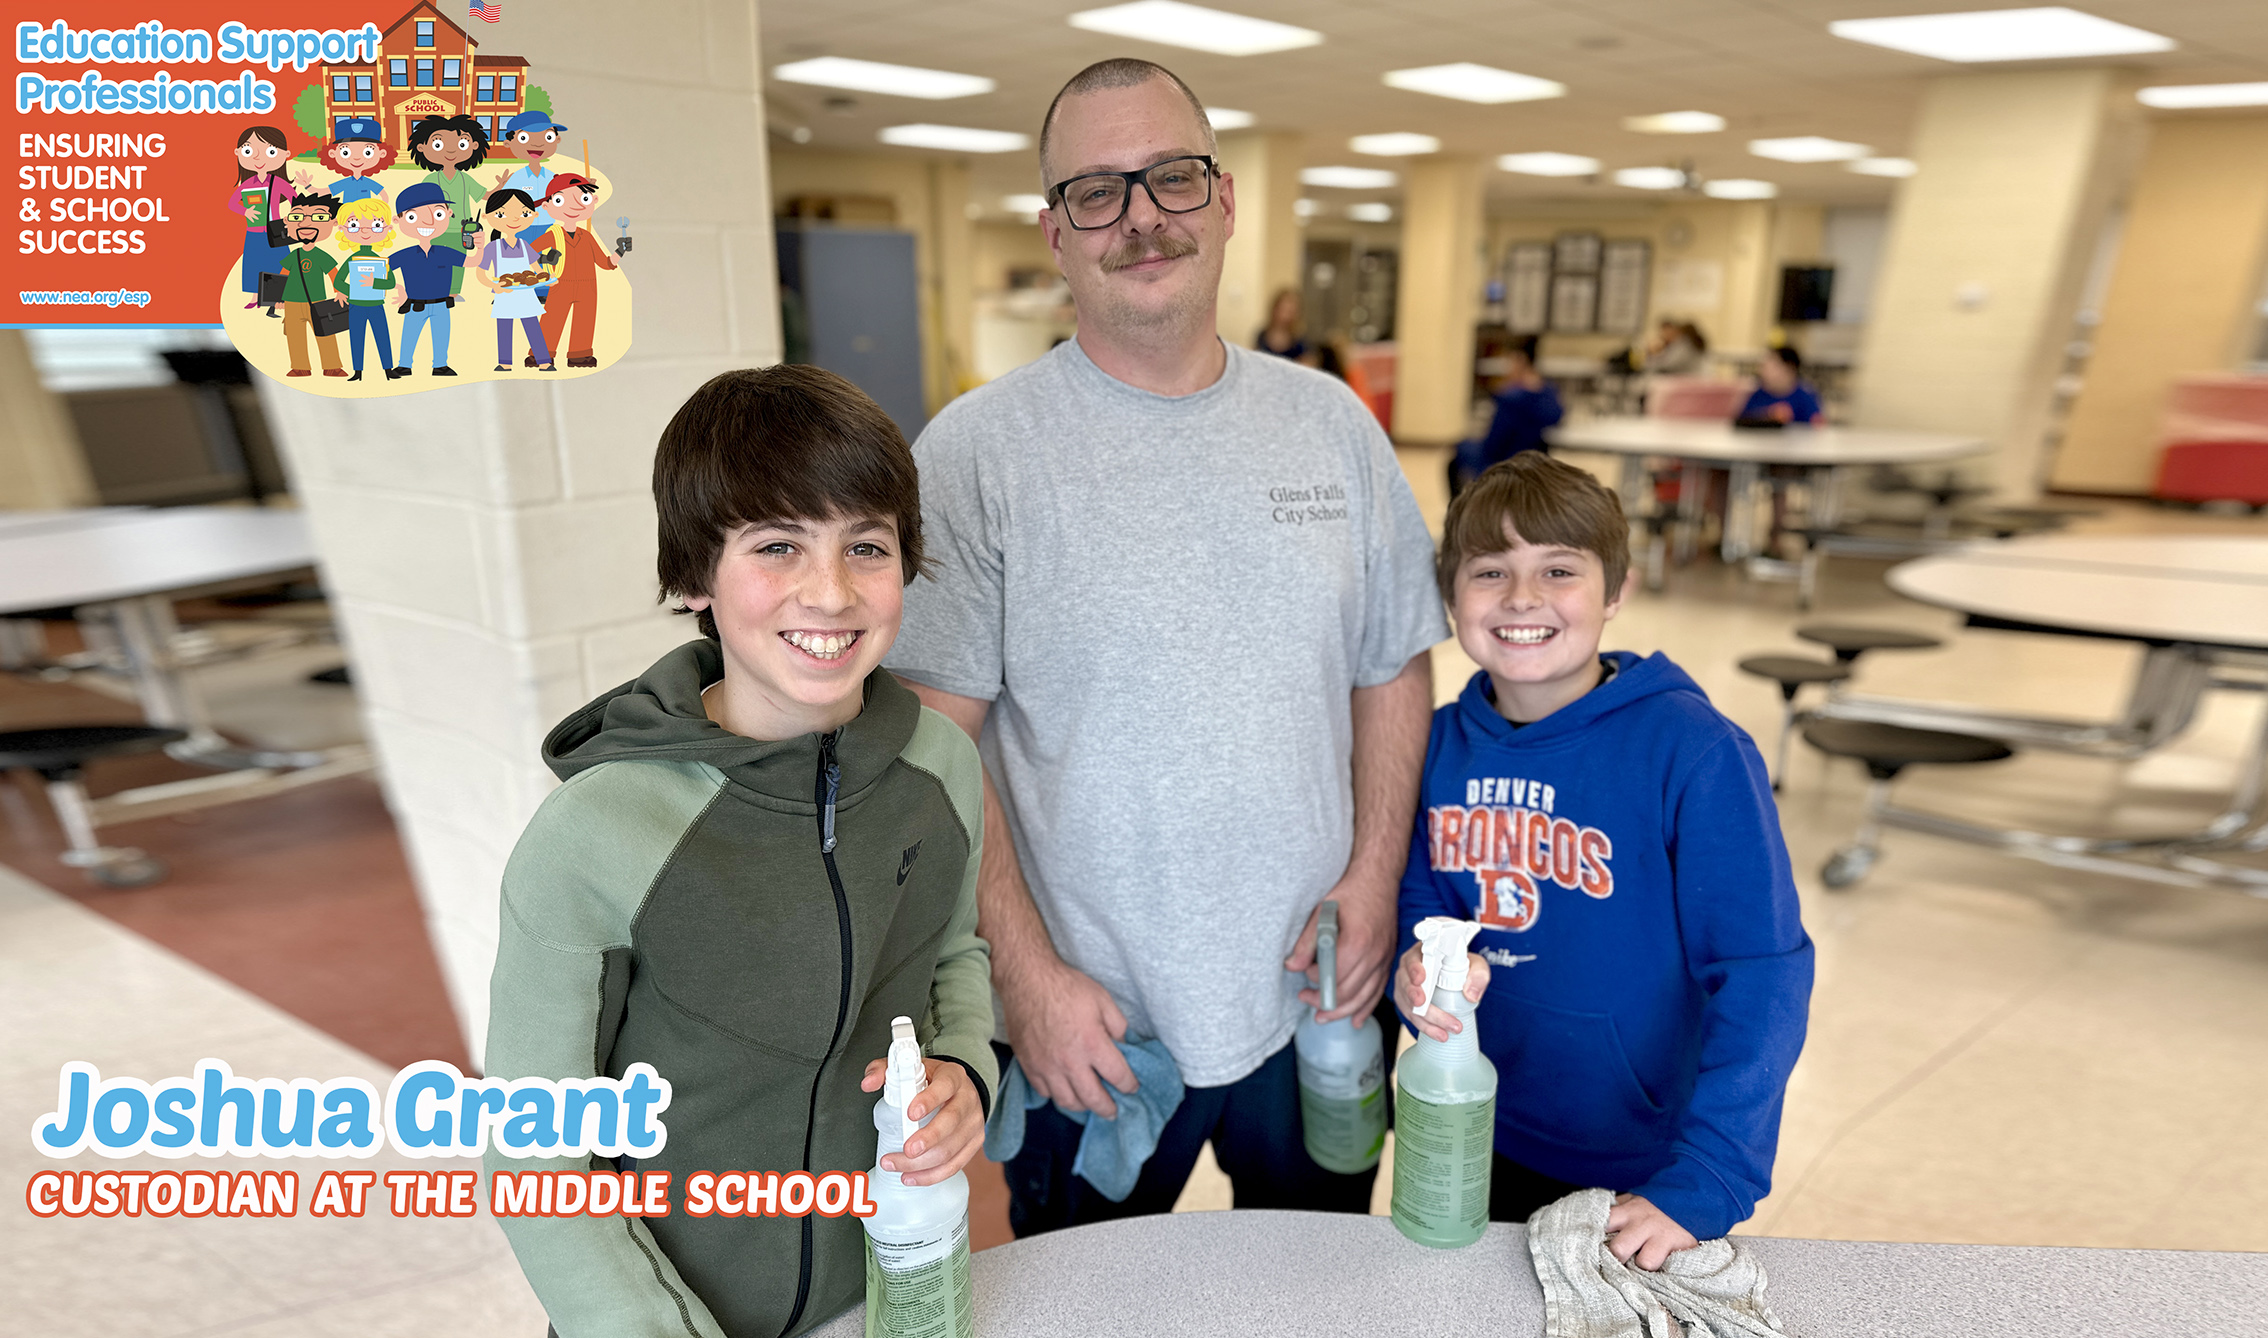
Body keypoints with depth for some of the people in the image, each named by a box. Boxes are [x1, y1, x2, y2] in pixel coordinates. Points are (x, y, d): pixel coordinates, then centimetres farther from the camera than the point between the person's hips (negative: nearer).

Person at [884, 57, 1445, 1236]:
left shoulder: (1333, 425, 1)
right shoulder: (975, 452, -11)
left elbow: (1394, 664, 6)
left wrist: (1375, 873, -4)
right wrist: (1026, 972, -15)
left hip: (1313, 998, 4)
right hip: (1085, 1020, -3)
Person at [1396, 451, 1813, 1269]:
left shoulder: (1694, 752, -21)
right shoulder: (1442, 745, -7)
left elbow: (1763, 975, -22)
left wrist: (1702, 1185, -25)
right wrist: (1419, 971, -19)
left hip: (1636, 1172, -4)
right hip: (1475, 1141, 4)